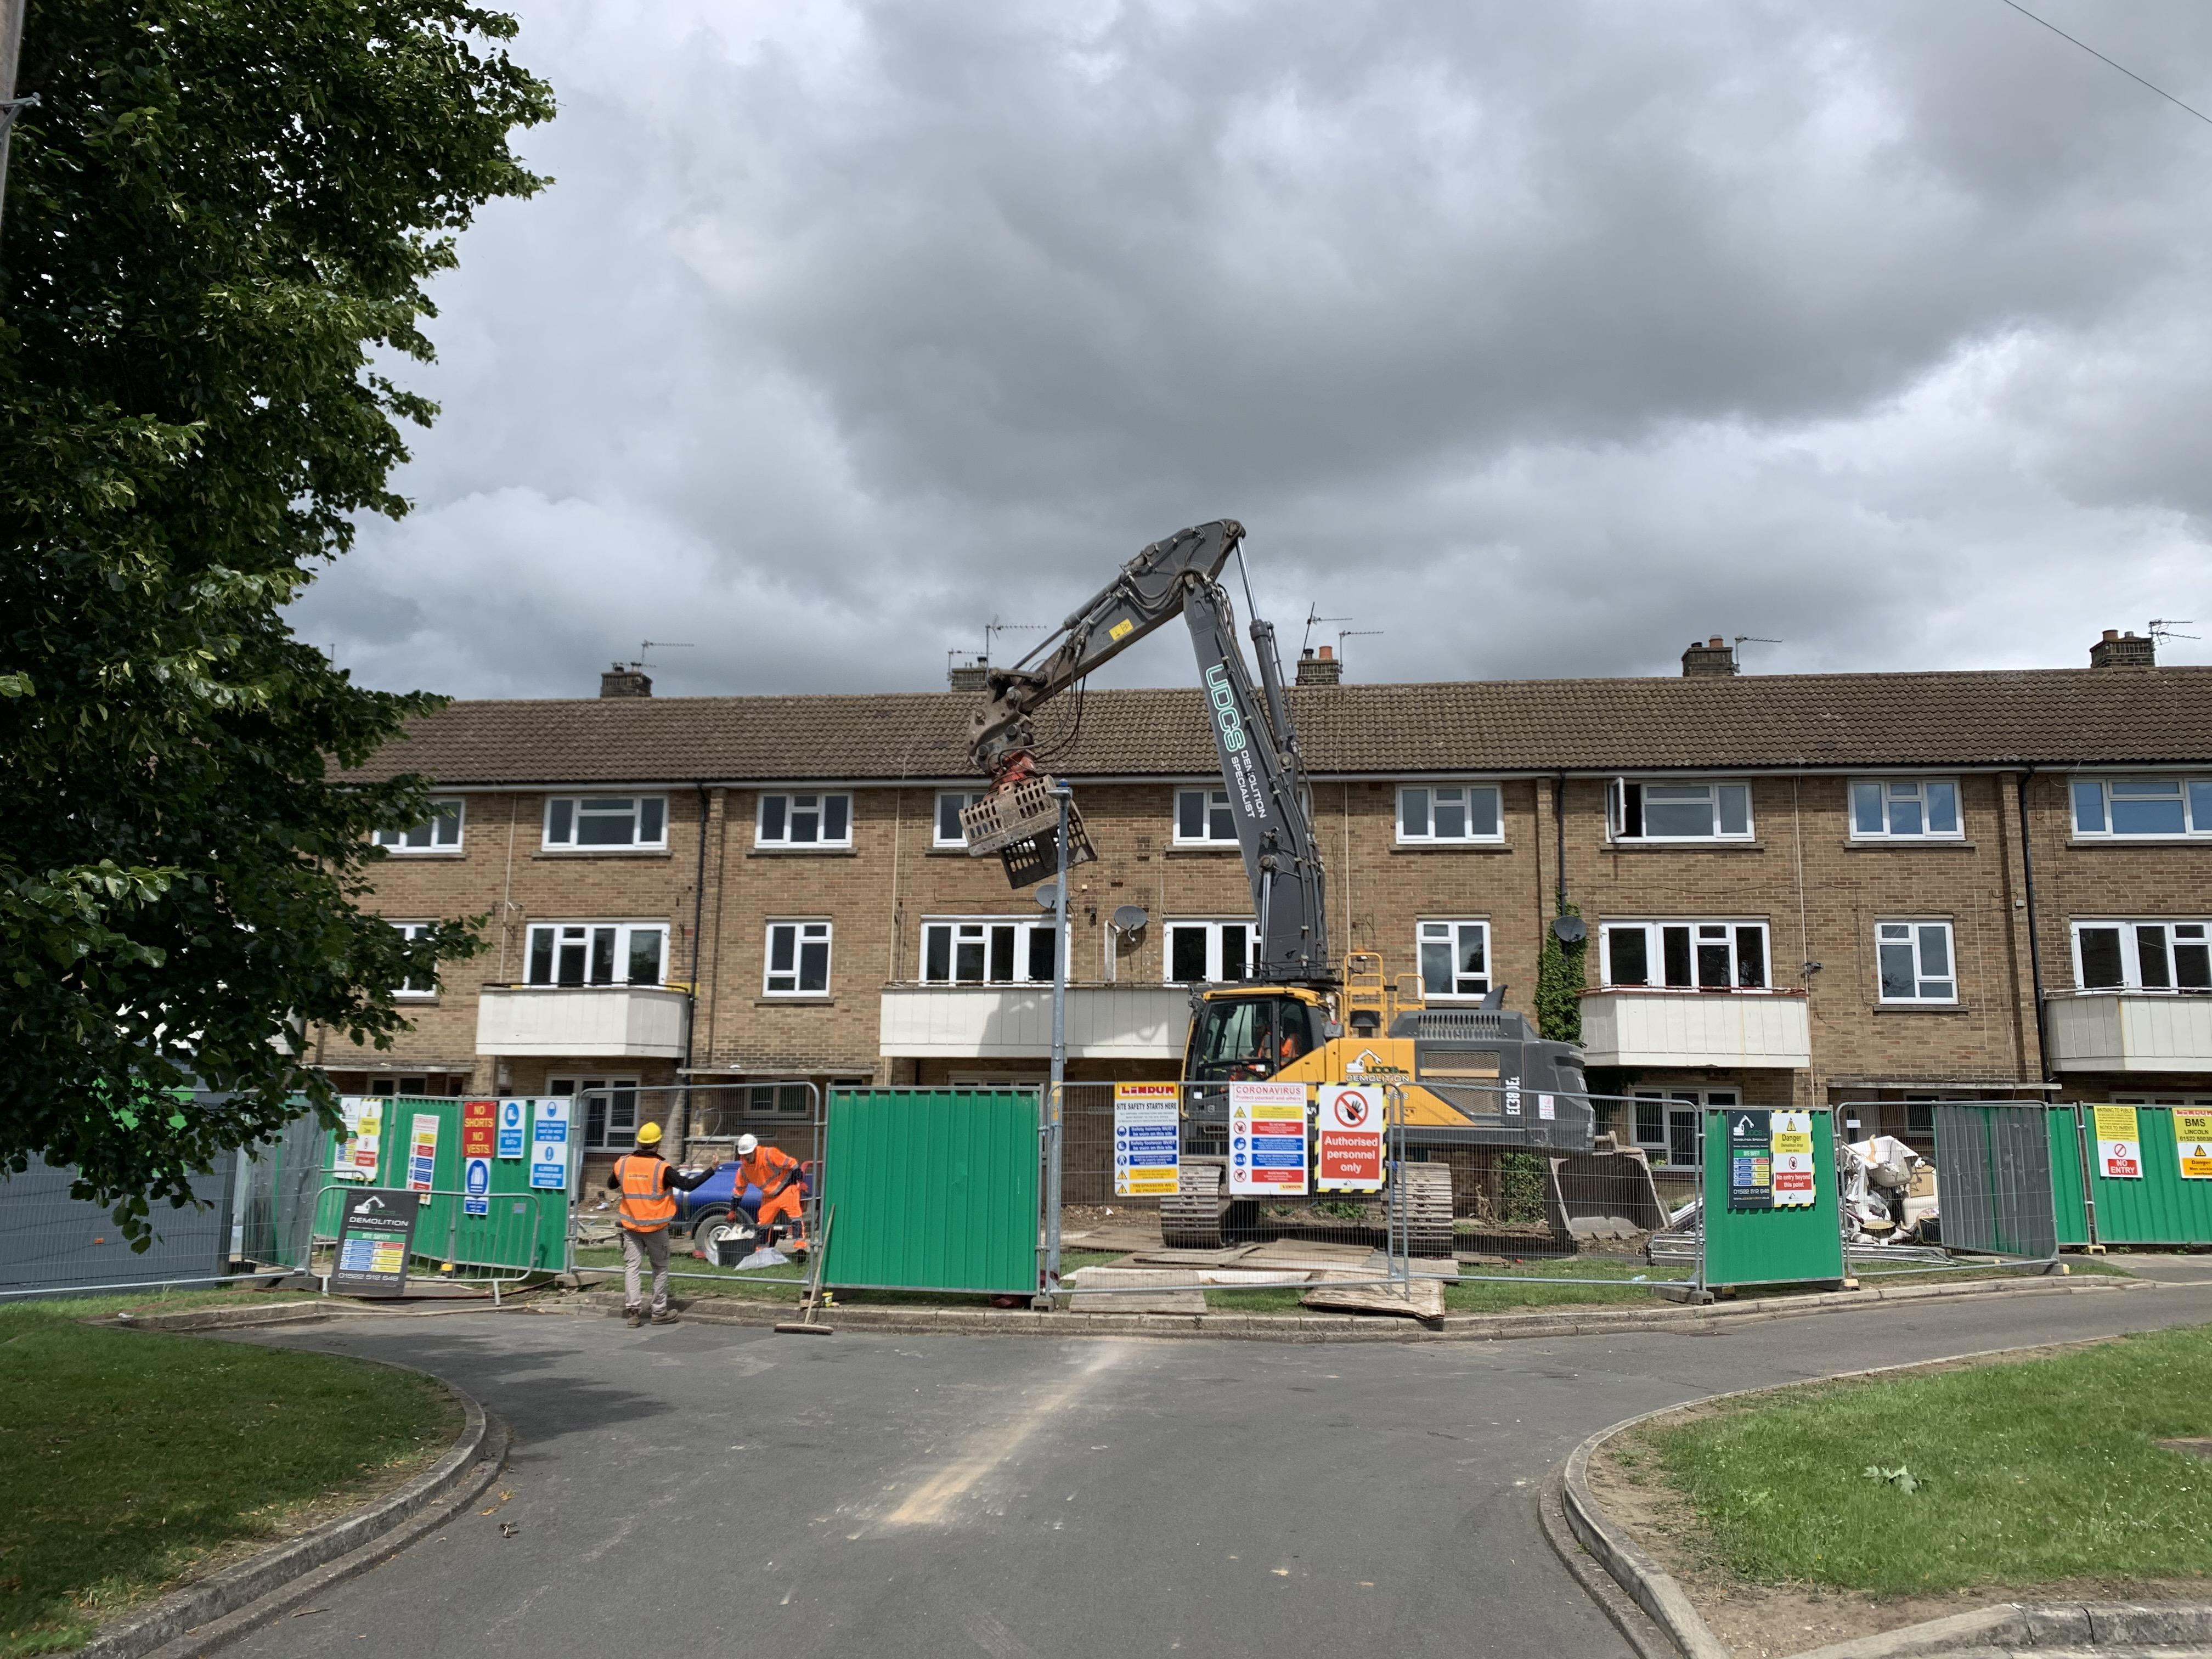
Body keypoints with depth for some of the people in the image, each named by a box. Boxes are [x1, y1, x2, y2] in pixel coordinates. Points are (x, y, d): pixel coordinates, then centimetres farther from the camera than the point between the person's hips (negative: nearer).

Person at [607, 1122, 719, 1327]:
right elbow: (688, 1185, -14)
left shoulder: (623, 1163, -2)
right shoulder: (662, 1168, -15)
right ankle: (660, 1312, 13)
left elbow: (611, 1186, 14)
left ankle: (633, 1310, -4)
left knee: (632, 1267, 6)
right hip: (655, 1227, -3)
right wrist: (711, 1170, -6)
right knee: (660, 1268, 11)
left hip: (631, 1226, 3)